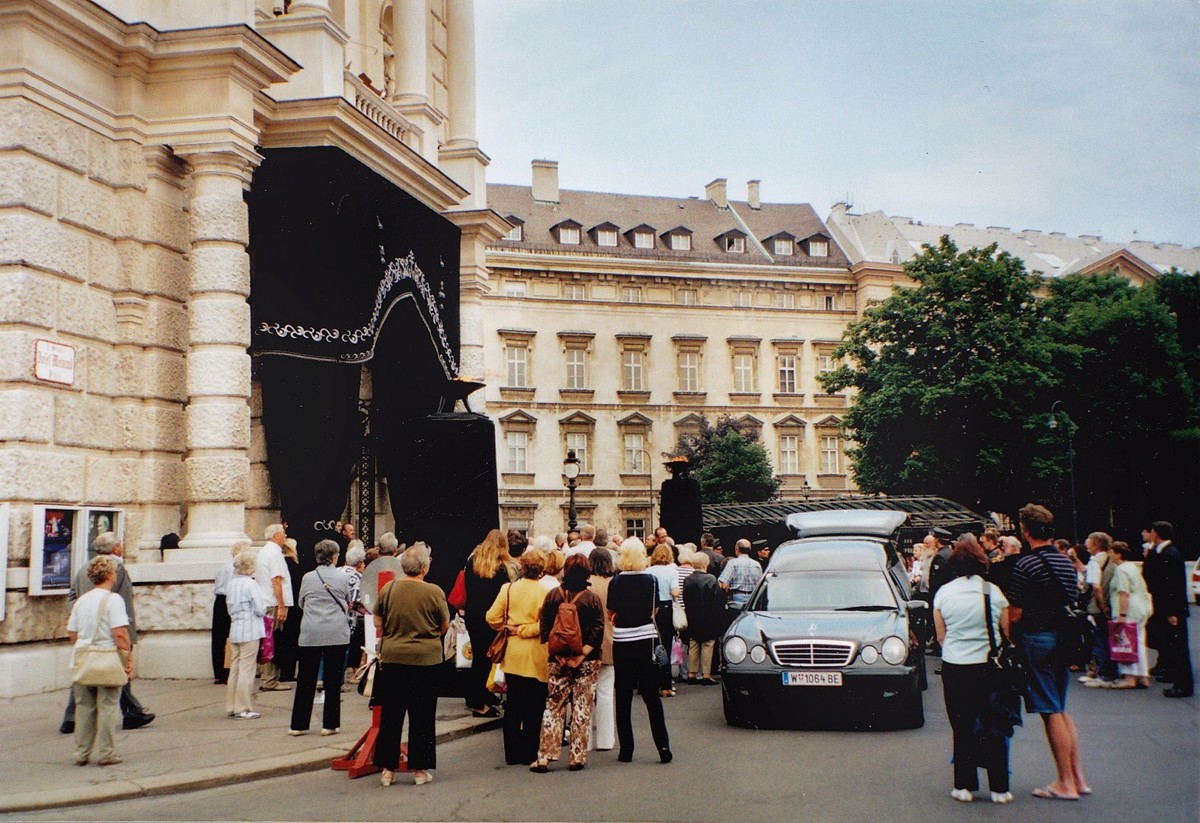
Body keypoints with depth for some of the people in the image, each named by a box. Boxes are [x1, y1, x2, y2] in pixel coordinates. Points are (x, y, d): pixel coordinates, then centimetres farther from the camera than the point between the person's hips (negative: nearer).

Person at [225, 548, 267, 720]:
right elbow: (261, 609, -15)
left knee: (234, 668, 13)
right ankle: (243, 709, 2)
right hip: (250, 631, -7)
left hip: (234, 629, 7)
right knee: (247, 670, -1)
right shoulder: (250, 584, -15)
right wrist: (265, 607, 5)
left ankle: (231, 706, 19)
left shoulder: (230, 583, 7)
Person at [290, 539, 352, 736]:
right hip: (337, 634, -1)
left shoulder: (308, 578, 3)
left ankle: (298, 724, 11)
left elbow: (300, 604, 15)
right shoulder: (342, 577, 0)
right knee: (333, 679, 5)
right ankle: (330, 724, 9)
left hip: (310, 634, 1)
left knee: (305, 679, 8)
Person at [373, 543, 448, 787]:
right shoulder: (434, 592, -10)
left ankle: (387, 768, 15)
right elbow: (445, 626, 1)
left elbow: (378, 623, 6)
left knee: (390, 714, 11)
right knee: (422, 716, 8)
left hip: (392, 657, 2)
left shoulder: (388, 589, -4)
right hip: (426, 658, -2)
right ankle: (419, 769, 13)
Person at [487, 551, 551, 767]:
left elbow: (492, 617, -3)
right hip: (536, 657, -4)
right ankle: (529, 754, 9)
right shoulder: (545, 593, -11)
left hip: (512, 655, 4)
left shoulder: (508, 589, 0)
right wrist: (524, 631, -7)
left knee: (512, 706, 12)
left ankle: (512, 754, 17)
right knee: (533, 707, 5)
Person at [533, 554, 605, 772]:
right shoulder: (593, 599, -5)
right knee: (582, 709, 6)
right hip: (587, 663, -1)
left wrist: (557, 655, -6)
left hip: (557, 662, 1)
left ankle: (545, 757, 5)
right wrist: (582, 655, -13)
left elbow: (544, 629, -4)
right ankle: (577, 758, 8)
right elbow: (597, 632, -12)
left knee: (553, 707, 9)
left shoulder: (552, 596, -2)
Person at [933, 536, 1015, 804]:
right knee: (994, 727, 8)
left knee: (963, 728, 8)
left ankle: (965, 786, 11)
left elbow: (941, 636, 3)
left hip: (955, 668, 0)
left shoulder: (943, 593, -3)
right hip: (990, 666, 0)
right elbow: (1007, 631, 5)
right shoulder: (994, 591, -3)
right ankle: (999, 788, 12)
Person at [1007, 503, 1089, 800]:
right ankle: (1078, 778, 18)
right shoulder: (1066, 562, 8)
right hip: (1062, 639, 7)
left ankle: (1066, 783, 4)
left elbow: (1015, 614, -16)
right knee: (1060, 709, 16)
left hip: (1036, 639, -7)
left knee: (1051, 712, -1)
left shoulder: (1025, 564, -15)